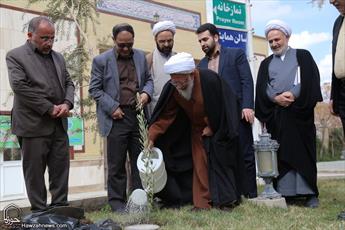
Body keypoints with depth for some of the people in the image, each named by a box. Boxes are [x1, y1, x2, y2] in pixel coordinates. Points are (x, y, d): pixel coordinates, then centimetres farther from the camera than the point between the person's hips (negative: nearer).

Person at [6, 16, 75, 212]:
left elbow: (69, 83, 16)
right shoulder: (15, 56, -2)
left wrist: (67, 104, -6)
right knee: (34, 171, 3)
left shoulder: (58, 57, 16)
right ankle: (39, 212, 12)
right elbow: (20, 86, -13)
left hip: (59, 124, 5)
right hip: (33, 124, -5)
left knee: (61, 168, 6)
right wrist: (49, 108, -14)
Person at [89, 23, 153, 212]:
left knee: (140, 161, 8)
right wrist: (112, 108, -10)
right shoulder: (101, 60, -1)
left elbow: (148, 79, 20)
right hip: (117, 117, -4)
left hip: (139, 116, 4)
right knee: (116, 164, 2)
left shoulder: (140, 56, 11)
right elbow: (94, 89, -1)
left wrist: (146, 92, -3)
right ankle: (117, 202, 11)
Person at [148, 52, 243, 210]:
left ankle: (226, 200, 7)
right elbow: (165, 114, -14)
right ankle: (203, 202, 5)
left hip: (217, 128, -4)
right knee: (200, 164, 1)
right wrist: (152, 136, -23)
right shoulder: (172, 88, -16)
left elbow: (219, 108, -18)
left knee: (219, 161, -3)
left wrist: (211, 127, -11)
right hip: (197, 129, 4)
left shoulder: (209, 80, -30)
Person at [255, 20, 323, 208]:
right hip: (275, 114, 3)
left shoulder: (303, 56, 11)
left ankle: (310, 193, 1)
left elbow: (311, 80, -2)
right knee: (281, 154, 0)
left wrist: (294, 95, -16)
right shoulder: (266, 63, 19)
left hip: (299, 112, -2)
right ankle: (285, 192, 2)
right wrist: (275, 98, -13)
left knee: (304, 152, -3)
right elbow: (261, 89, 7)